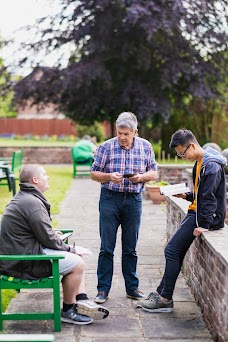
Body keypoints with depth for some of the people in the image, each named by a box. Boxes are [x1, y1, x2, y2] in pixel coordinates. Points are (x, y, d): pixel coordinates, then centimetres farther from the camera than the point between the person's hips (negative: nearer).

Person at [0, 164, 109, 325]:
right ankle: (67, 311, 0)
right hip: (24, 262, -12)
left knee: (76, 257, 14)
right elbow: (48, 238, -19)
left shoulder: (22, 198, 16)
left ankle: (82, 300, 8)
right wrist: (69, 249, -5)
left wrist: (53, 234, 7)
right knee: (77, 263, -14)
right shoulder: (32, 203, -20)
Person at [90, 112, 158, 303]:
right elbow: (94, 174, 2)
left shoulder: (145, 147, 3)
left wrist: (141, 177, -12)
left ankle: (132, 288, 21)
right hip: (110, 199, -1)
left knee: (130, 248, 10)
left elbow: (154, 173, 9)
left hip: (134, 200, 2)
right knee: (107, 247, 1)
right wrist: (109, 177, -18)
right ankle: (103, 289, 9)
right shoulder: (106, 147, -3)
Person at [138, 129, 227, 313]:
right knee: (175, 253, 9)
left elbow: (209, 197, -22)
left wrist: (203, 225, -24)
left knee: (172, 251, -10)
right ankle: (161, 293, 17)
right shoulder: (200, 163, 14)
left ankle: (165, 299, -2)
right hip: (196, 213, 10)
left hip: (206, 216, -10)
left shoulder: (211, 166, -18)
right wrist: (186, 196, 5)